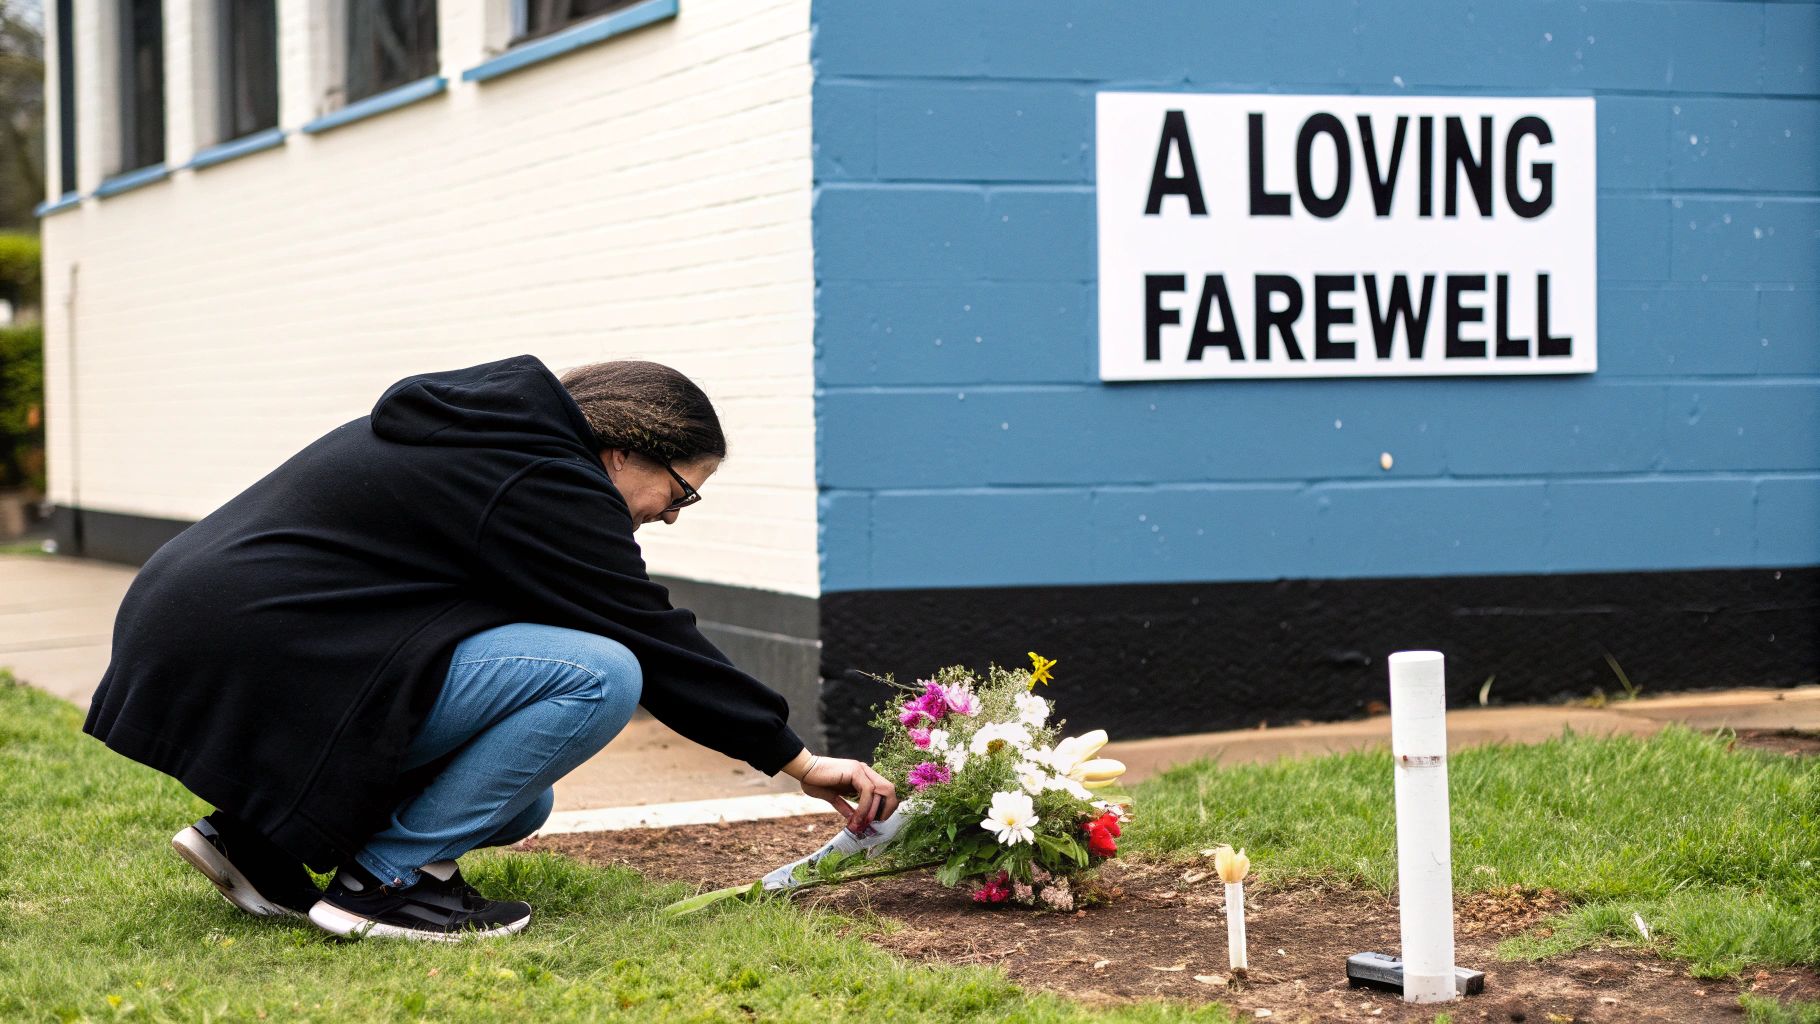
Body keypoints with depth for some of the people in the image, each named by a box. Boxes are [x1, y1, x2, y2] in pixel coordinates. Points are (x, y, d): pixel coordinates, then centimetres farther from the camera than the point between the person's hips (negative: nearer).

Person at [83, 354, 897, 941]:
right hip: (265, 670, -10)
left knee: (515, 805, 18)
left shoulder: (474, 432, 18)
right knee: (597, 676, -15)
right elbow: (655, 645, -6)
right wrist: (799, 761, 2)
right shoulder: (541, 486, -11)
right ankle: (388, 881, -8)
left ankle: (259, 837, 14)